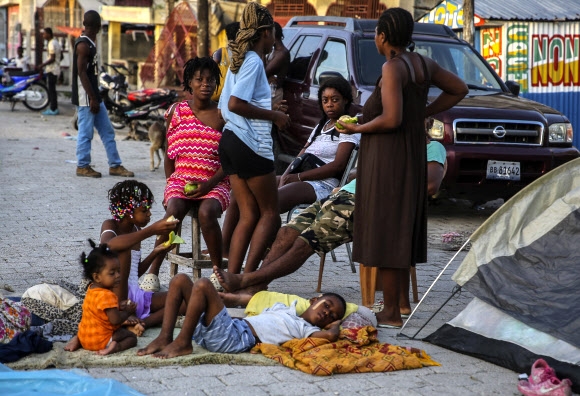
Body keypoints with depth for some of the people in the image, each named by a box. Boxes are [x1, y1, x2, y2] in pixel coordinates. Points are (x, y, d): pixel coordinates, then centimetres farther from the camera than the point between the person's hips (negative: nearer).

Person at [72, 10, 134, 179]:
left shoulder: (90, 44, 15)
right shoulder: (83, 45, -15)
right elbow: (81, 73, -20)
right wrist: (92, 98, -20)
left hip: (94, 96, 10)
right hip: (85, 97, -10)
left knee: (107, 132, 10)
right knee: (86, 132, -2)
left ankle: (115, 166, 13)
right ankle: (82, 166, 8)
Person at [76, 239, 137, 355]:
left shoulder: (92, 289, 5)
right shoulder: (106, 295, -26)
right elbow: (116, 320, -27)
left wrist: (118, 306, 3)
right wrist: (128, 311, -9)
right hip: (100, 340, -9)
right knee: (132, 337, 2)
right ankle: (116, 346, -29)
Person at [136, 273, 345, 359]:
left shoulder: (306, 329, 6)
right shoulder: (282, 308, 29)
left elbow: (332, 335, -14)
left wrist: (335, 324, 9)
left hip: (235, 339, -8)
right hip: (230, 326, 8)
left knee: (203, 284, -24)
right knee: (180, 279, -1)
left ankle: (182, 343, -17)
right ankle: (164, 338, -7)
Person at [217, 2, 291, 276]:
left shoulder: (240, 60, 17)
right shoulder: (254, 61, -11)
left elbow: (223, 108, 19)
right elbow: (235, 103, -22)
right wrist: (273, 115, -13)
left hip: (230, 140, 9)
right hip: (250, 144, -9)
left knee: (249, 215, 9)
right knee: (269, 214, 1)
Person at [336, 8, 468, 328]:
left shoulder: (392, 68, -18)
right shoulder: (424, 64, 6)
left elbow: (391, 119, -25)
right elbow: (459, 89, 18)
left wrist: (357, 129, -10)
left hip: (386, 158, -9)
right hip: (413, 155, 9)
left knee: (384, 231, -3)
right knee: (403, 226, 20)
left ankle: (391, 313, 0)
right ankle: (402, 297, 29)